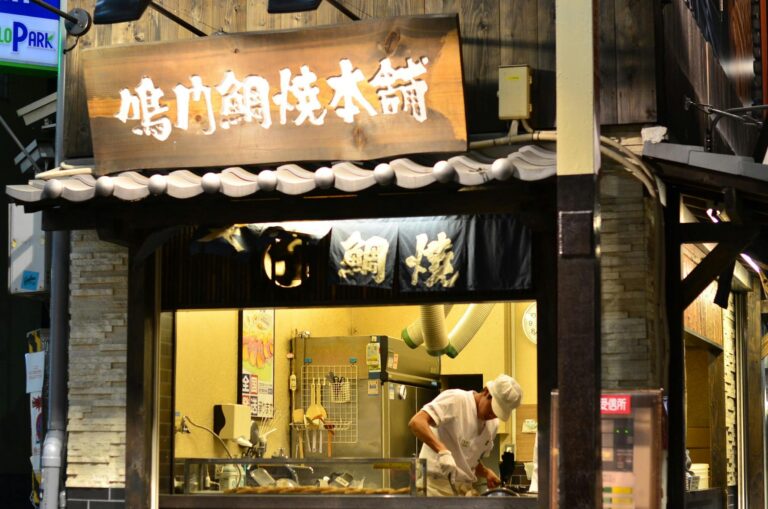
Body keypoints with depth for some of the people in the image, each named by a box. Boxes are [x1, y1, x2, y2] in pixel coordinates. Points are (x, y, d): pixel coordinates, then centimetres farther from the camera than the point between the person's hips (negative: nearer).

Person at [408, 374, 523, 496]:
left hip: (464, 490, 8)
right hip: (436, 486, -7)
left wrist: (487, 473, 2)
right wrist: (442, 450, -37)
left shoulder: (493, 425, 13)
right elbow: (416, 422, -24)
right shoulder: (455, 400, -10)